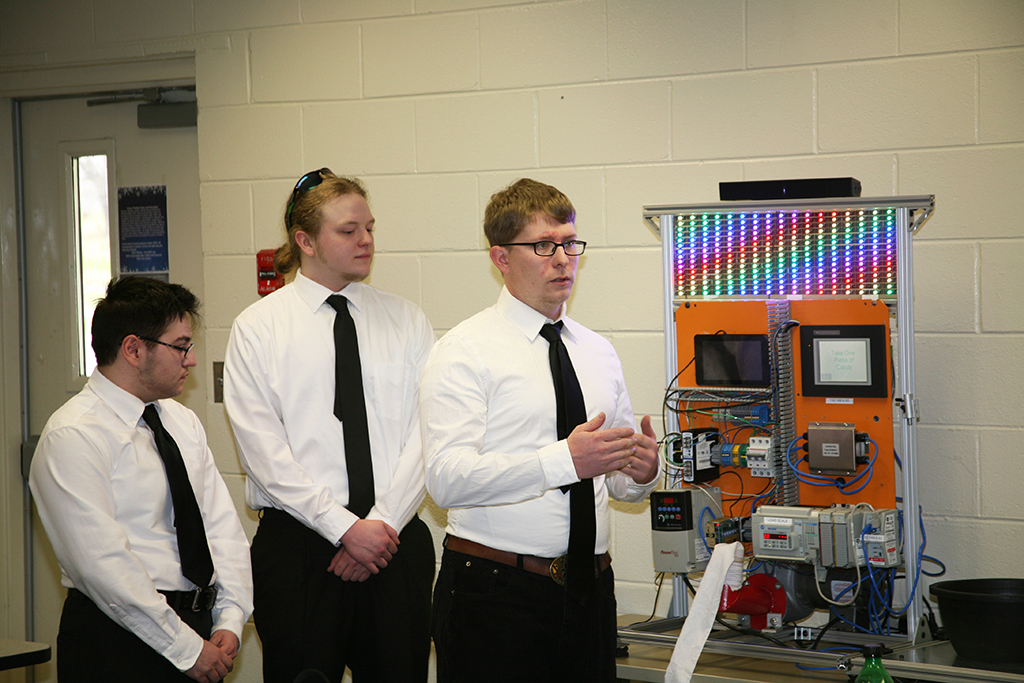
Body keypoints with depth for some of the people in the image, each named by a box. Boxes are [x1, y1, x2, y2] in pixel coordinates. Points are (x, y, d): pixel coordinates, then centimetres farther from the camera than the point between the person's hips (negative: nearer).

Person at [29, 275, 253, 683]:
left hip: (199, 623, 7)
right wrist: (187, 648, -18)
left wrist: (230, 619, -5)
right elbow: (103, 565, -19)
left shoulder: (183, 421, 11)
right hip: (117, 645, -7)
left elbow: (221, 524, 9)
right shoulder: (73, 438, -13)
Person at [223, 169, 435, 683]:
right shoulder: (257, 328, 2)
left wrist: (383, 523, -11)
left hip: (397, 540, 2)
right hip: (297, 544, -2)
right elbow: (264, 451, -7)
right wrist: (345, 527, -13)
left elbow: (426, 433, 1)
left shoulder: (406, 322, 9)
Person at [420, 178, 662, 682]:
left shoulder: (598, 352, 15)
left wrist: (642, 472, -6)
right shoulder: (464, 351, -6)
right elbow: (448, 479, -19)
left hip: (590, 589, 6)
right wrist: (565, 460, -29)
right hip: (495, 592, -5)